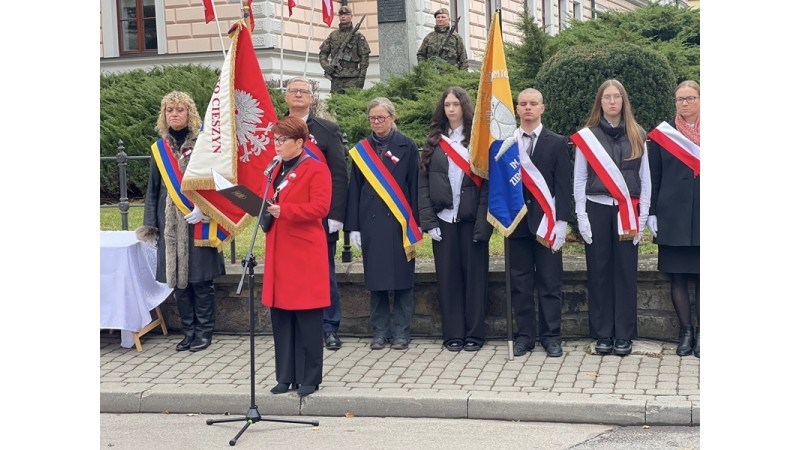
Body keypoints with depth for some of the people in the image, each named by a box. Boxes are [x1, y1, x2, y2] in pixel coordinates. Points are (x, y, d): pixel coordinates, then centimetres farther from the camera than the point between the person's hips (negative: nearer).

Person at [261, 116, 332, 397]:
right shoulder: (277, 170, 17)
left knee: (307, 318, -2)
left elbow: (320, 207, -16)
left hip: (305, 253, -7)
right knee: (280, 316, 7)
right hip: (279, 253, 7)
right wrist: (266, 208, 2)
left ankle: (309, 379, 5)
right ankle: (286, 376, 14)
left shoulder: (316, 169, -6)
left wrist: (284, 210, -24)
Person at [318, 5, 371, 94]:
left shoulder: (358, 36, 3)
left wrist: (361, 78, -8)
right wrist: (325, 65, -4)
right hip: (336, 78, 4)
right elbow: (323, 52, 16)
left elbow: (364, 58, -1)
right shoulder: (333, 35, 13)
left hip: (352, 78, -4)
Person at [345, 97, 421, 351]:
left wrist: (415, 224, -4)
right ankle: (380, 331, 14)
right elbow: (354, 189, 8)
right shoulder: (361, 149, 8)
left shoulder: (407, 147, 2)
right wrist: (353, 226, 3)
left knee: (401, 276, 1)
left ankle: (401, 332, 9)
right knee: (375, 278, 5)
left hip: (399, 222, -2)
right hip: (371, 222, 2)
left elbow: (414, 187, 0)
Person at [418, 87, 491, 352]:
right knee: (448, 276, 4)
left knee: (474, 275, 2)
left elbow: (486, 181, -4)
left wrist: (483, 221, -13)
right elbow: (423, 182, 5)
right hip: (443, 218, 2)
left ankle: (474, 333, 10)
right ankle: (453, 333, 11)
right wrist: (428, 220, -5)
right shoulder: (434, 142, 9)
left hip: (471, 219, -2)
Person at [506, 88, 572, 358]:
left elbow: (564, 185, 0)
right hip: (516, 221, 1)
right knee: (520, 282, 5)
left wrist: (561, 222, -8)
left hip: (546, 220, -1)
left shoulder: (557, 143, 4)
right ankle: (525, 334, 13)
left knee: (550, 282, 2)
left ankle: (551, 336, 9)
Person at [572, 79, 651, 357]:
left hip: (627, 212, 1)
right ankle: (602, 334, 9)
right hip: (597, 209, 0)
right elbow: (579, 180, 4)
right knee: (599, 272, 2)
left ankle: (624, 335, 7)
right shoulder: (587, 136, 4)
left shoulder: (636, 136, 8)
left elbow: (645, 179, 8)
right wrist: (581, 217, -4)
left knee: (626, 272, 1)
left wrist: (642, 217, 1)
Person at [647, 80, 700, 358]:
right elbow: (653, 178, 5)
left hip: (703, 217, 0)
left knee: (700, 277, 2)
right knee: (678, 276, 2)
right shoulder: (662, 135, 5)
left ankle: (701, 332, 10)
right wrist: (652, 215, -1)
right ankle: (685, 331, 11)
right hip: (673, 217, 0)